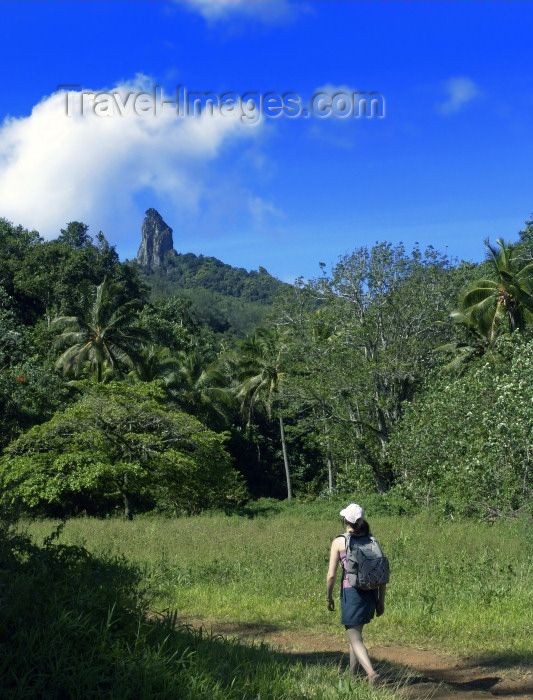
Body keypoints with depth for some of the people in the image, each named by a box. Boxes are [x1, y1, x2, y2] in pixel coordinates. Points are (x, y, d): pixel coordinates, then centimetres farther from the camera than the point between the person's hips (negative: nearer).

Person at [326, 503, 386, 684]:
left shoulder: (339, 542, -4)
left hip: (351, 592, -5)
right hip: (371, 593, 5)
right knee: (355, 633, 23)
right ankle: (352, 673, 29)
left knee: (355, 639, -1)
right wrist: (381, 600, 12)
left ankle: (371, 672, -21)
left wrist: (329, 597, 8)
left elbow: (331, 575, -6)